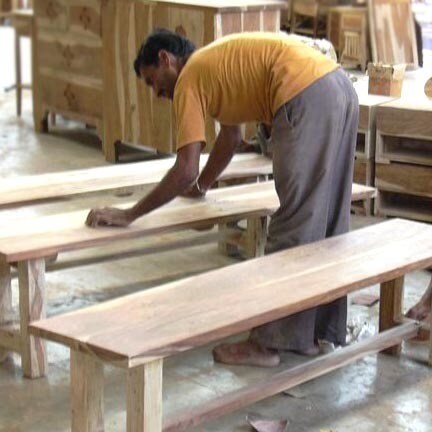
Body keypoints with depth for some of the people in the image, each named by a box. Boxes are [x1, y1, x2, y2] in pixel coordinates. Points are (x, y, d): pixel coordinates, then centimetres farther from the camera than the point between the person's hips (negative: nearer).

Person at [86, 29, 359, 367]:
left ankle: (270, 343, 5)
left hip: (306, 96, -9)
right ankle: (325, 330, 26)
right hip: (340, 87, 10)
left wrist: (129, 215, 1)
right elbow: (231, 137, 43)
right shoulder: (217, 64, 28)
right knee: (326, 220, 15)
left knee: (294, 226, -4)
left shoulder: (189, 79, 3)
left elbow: (186, 170, -6)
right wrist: (201, 187, 53)